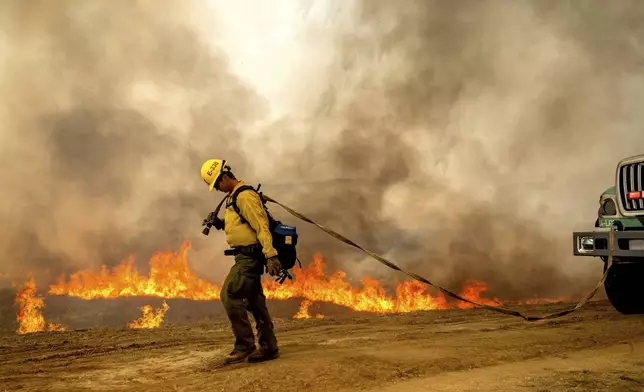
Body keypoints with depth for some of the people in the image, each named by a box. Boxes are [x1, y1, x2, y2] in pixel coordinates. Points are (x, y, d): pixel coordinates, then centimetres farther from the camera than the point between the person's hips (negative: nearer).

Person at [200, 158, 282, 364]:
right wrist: (221, 224, 9)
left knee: (230, 294, -14)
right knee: (254, 301, 11)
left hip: (249, 256, -11)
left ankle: (244, 344, -6)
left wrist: (271, 255, -28)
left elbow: (261, 226, -22)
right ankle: (269, 347, 17)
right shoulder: (234, 196, 18)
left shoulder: (245, 196, -14)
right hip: (246, 256, 11)